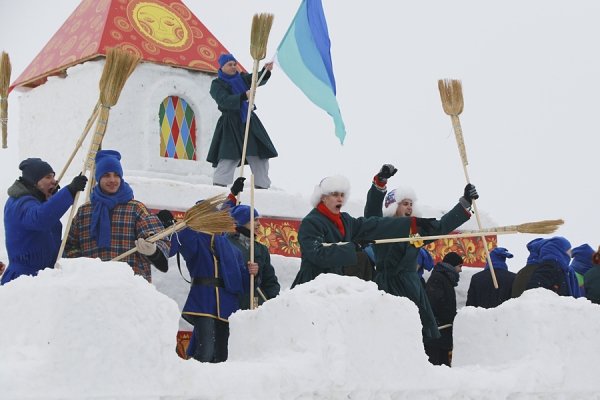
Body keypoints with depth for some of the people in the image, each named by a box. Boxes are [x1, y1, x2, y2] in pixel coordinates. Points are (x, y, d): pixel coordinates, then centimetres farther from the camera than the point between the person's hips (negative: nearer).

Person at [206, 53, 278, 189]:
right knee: (228, 158, -16)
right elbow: (225, 101, -17)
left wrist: (266, 71, -24)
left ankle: (262, 186, 10)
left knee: (260, 155, 4)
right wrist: (244, 96, -29)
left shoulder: (242, 78, 14)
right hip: (231, 125, -5)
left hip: (250, 122, 5)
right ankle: (218, 185, -12)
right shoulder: (217, 84, 0)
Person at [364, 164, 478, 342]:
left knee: (424, 334, 3)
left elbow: (443, 225, 16)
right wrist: (380, 181, -34)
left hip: (412, 285, 6)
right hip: (390, 286, -6)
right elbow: (372, 210, -18)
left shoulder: (417, 227, 16)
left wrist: (465, 202, 9)